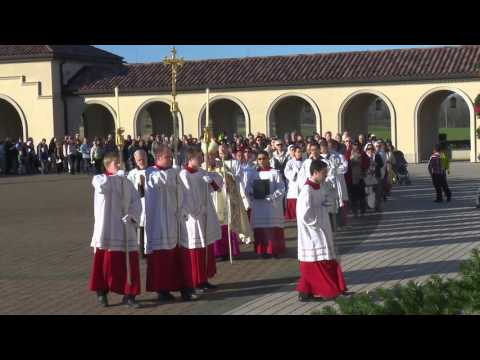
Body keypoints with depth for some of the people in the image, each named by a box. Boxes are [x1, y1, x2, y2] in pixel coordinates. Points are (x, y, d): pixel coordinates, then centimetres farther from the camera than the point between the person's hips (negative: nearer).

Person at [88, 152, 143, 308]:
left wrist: (132, 215, -13)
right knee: (105, 260, 0)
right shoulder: (99, 179, 0)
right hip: (107, 228, -3)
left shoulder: (127, 182, 12)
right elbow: (103, 185, -25)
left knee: (129, 261, -1)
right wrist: (118, 175, -13)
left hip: (125, 228, 3)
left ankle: (128, 295, 7)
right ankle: (101, 292, 17)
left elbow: (136, 201, 4)